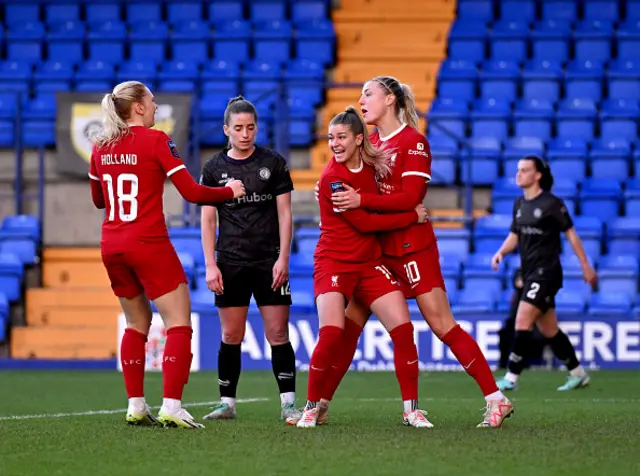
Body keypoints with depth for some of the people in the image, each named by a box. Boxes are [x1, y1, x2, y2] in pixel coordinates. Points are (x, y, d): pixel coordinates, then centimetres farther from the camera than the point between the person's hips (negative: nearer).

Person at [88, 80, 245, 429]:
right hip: (148, 244, -7)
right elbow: (192, 192, -11)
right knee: (179, 323, -2)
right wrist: (230, 191, 5)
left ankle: (136, 406, 13)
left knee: (137, 323, 19)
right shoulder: (155, 140, -8)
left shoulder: (101, 146, 9)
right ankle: (171, 407, -14)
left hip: (111, 247, 7)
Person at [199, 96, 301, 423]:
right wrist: (210, 265, -2)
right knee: (231, 337, 2)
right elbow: (207, 219, 6)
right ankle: (227, 402, 9)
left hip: (269, 261, -1)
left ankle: (288, 403, -1)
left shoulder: (273, 163, 2)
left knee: (278, 334, -5)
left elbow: (284, 213, 3)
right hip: (230, 262, 1)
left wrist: (283, 258, -5)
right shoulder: (214, 168, 5)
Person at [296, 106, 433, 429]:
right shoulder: (332, 177, -15)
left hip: (370, 263, 6)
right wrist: (412, 217, -11)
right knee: (331, 334, -21)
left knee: (403, 329, -6)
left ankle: (411, 410, 4)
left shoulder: (372, 165, 2)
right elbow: (364, 222, -16)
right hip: (334, 264, -6)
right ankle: (311, 407, -3)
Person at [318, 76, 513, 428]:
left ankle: (496, 399, -3)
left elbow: (410, 197, -19)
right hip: (375, 248, 7)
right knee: (349, 323, 4)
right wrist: (333, 195, 0)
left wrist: (362, 200, -25)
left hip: (411, 247, -7)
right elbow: (357, 187, 19)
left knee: (441, 324, -7)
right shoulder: (370, 141, 11)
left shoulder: (413, 142, -10)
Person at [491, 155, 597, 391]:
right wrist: (501, 252, 0)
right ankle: (578, 373, 25)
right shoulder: (519, 204, 11)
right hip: (530, 274, 8)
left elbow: (571, 234, -4)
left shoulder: (551, 203, -9)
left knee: (522, 322, -16)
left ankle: (511, 377, -16)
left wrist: (586, 266, -2)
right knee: (549, 330, 12)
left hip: (545, 273, -8)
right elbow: (514, 236, 20)